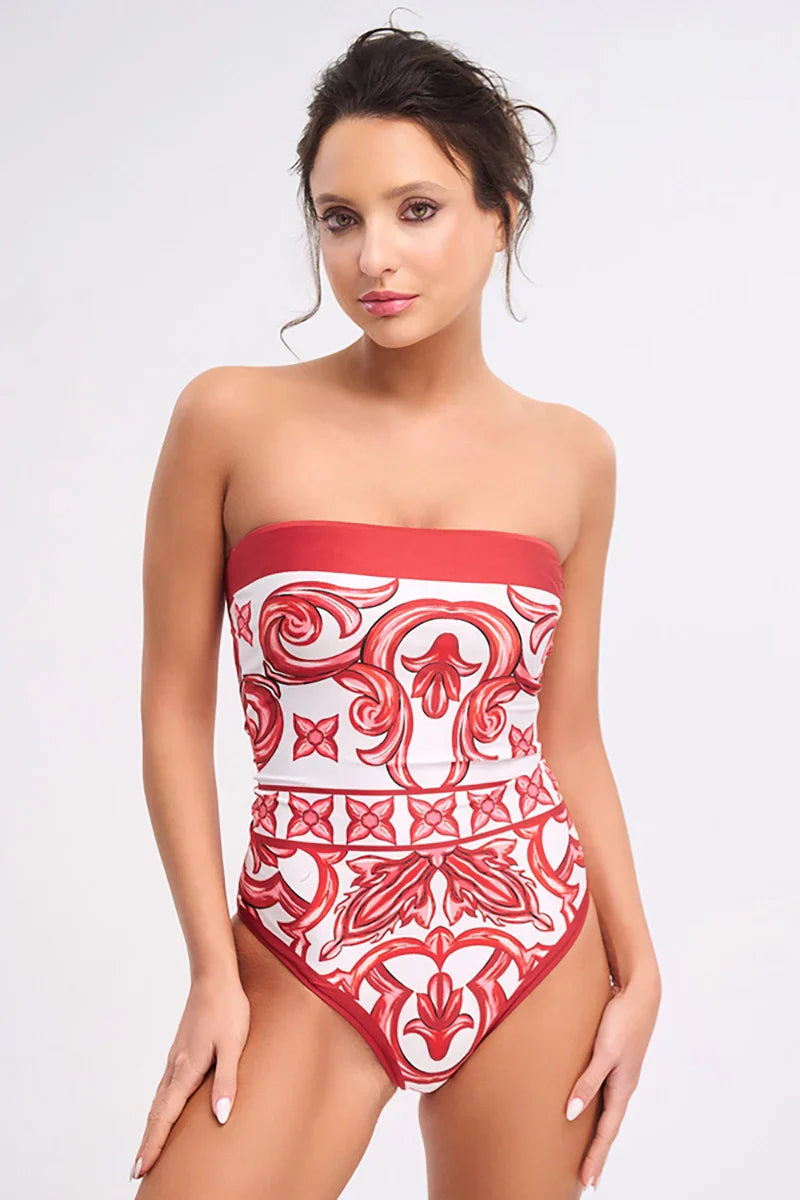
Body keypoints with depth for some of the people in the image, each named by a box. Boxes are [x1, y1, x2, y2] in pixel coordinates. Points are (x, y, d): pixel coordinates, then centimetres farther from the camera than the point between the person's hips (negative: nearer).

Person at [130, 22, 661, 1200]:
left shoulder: (573, 457, 2)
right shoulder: (233, 419, -6)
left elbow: (570, 735, 8)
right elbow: (176, 709, -3)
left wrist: (638, 966, 3)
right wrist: (214, 969, -6)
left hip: (535, 937, 2)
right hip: (307, 951, -2)